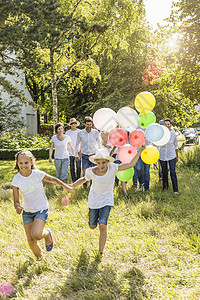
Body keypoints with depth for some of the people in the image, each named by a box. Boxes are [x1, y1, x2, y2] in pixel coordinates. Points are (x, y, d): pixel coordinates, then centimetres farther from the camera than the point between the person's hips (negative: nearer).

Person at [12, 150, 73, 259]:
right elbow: (16, 201, -8)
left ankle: (47, 234, 12)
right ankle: (38, 257, 37)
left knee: (36, 235, -25)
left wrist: (66, 186, 4)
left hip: (41, 210, -2)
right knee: (30, 241, 3)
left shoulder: (38, 174, -17)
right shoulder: (16, 180, -13)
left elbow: (53, 179, 3)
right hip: (27, 212, 3)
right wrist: (18, 207, -30)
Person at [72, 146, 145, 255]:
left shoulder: (112, 168, -19)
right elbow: (84, 179, 5)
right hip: (94, 201, 2)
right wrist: (72, 186, -7)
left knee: (102, 226, -17)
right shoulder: (91, 171, -16)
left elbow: (130, 164, -24)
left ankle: (100, 253, -3)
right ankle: (91, 215, 53)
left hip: (106, 201, -2)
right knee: (92, 226, 14)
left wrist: (140, 150, -28)